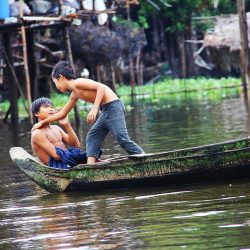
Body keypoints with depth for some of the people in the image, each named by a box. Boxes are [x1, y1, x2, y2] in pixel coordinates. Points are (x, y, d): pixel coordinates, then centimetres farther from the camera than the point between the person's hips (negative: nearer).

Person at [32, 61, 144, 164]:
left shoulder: (78, 83, -9)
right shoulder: (75, 94, 19)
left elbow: (101, 87, -20)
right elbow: (63, 113, 32)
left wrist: (95, 108, -26)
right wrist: (43, 122, 37)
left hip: (113, 106, -10)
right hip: (106, 111, 10)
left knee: (122, 138, -18)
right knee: (92, 137, 12)